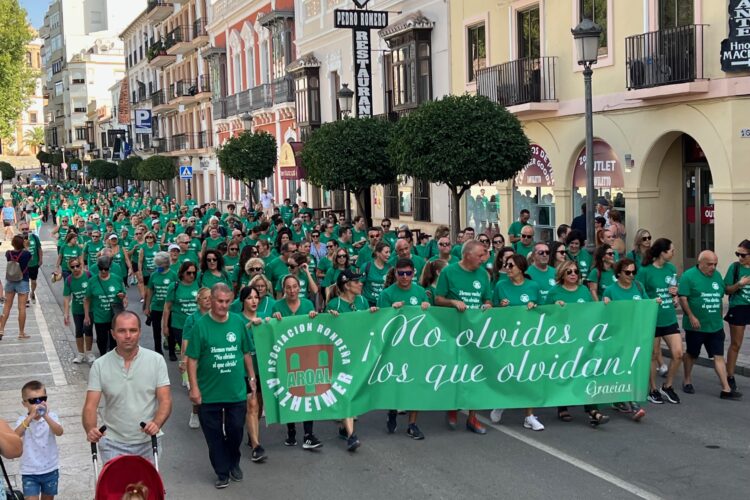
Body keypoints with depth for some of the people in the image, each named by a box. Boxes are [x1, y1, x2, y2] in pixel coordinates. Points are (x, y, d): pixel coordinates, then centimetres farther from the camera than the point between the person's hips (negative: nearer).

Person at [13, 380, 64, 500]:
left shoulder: (51, 416, -7)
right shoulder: (22, 420, -8)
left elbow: (59, 432, -25)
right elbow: (16, 435, -28)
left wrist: (46, 416, -37)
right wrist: (31, 417, -35)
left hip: (50, 469, 2)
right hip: (29, 472, -1)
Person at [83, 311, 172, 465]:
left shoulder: (156, 360, -4)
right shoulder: (100, 365, -4)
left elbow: (165, 401, -6)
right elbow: (90, 406, -8)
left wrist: (156, 423, -25)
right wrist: (90, 429, -28)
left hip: (148, 442, 1)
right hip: (113, 445, -1)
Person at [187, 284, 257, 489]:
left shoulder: (239, 322, -2)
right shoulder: (201, 325, -10)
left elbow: (246, 353, 10)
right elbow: (192, 359, -9)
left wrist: (251, 377, 10)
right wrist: (194, 387, -12)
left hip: (237, 391, 2)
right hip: (209, 393, -2)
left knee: (236, 431, 12)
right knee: (214, 435, 8)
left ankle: (234, 463, 36)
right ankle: (222, 472, 23)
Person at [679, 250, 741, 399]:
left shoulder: (717, 275, 9)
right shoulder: (689, 275, -10)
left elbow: (720, 296, 18)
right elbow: (682, 298, -14)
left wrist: (719, 316, 14)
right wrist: (691, 317, -19)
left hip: (715, 325, 5)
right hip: (696, 325, -5)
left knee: (719, 356, 1)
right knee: (692, 354, 12)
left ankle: (726, 389, -1)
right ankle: (687, 381, 29)